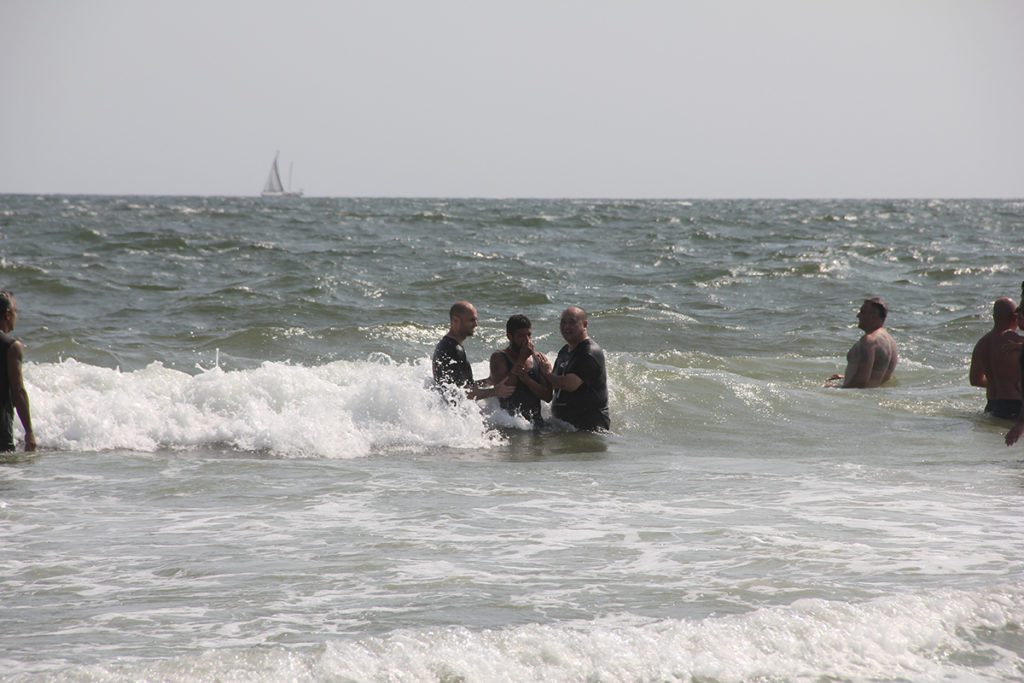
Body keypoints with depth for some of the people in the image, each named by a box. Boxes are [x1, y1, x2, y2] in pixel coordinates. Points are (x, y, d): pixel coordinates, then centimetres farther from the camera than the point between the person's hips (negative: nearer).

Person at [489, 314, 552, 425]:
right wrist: (521, 359, -8)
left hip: (535, 420, 3)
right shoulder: (499, 357, 2)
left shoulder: (539, 359, 11)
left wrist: (525, 378, -12)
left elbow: (548, 396, 3)